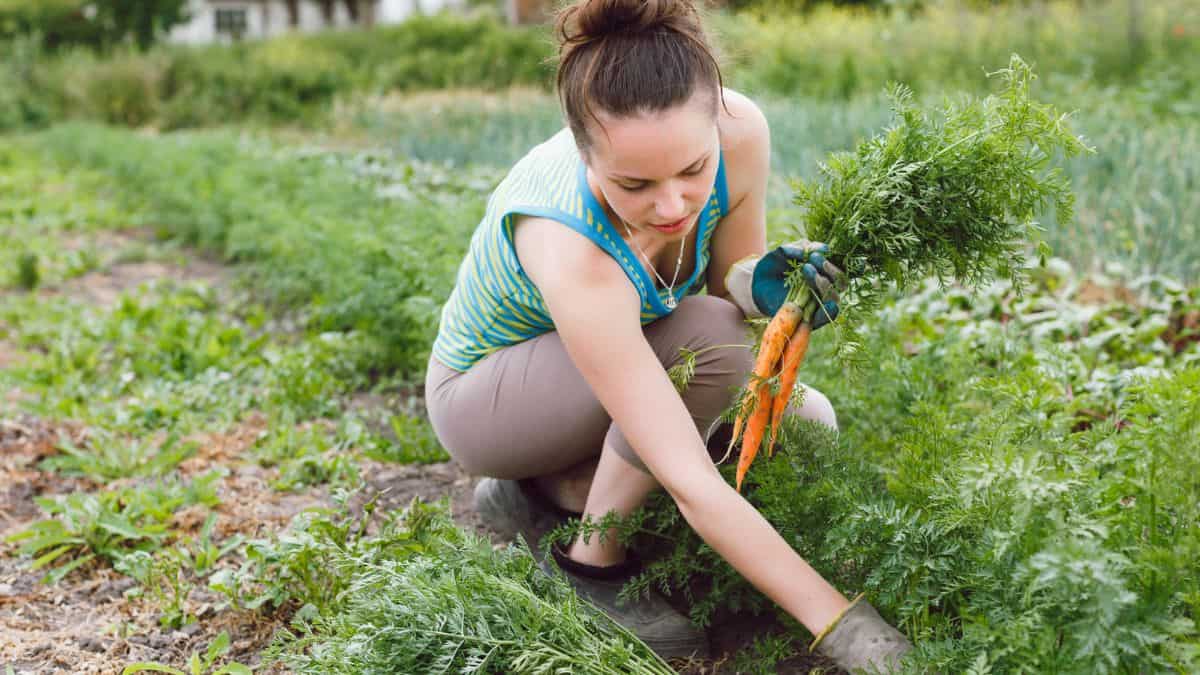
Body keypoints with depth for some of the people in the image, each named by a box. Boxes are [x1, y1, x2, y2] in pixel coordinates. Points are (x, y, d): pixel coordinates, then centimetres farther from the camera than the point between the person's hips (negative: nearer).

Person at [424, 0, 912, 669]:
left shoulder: (740, 131, -25)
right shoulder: (570, 250, -41)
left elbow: (728, 270, -5)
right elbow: (689, 480, -41)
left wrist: (758, 283, -29)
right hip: (479, 394, -7)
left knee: (806, 425, -4)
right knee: (709, 343, -31)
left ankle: (551, 488, 3)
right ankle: (595, 561, -10)